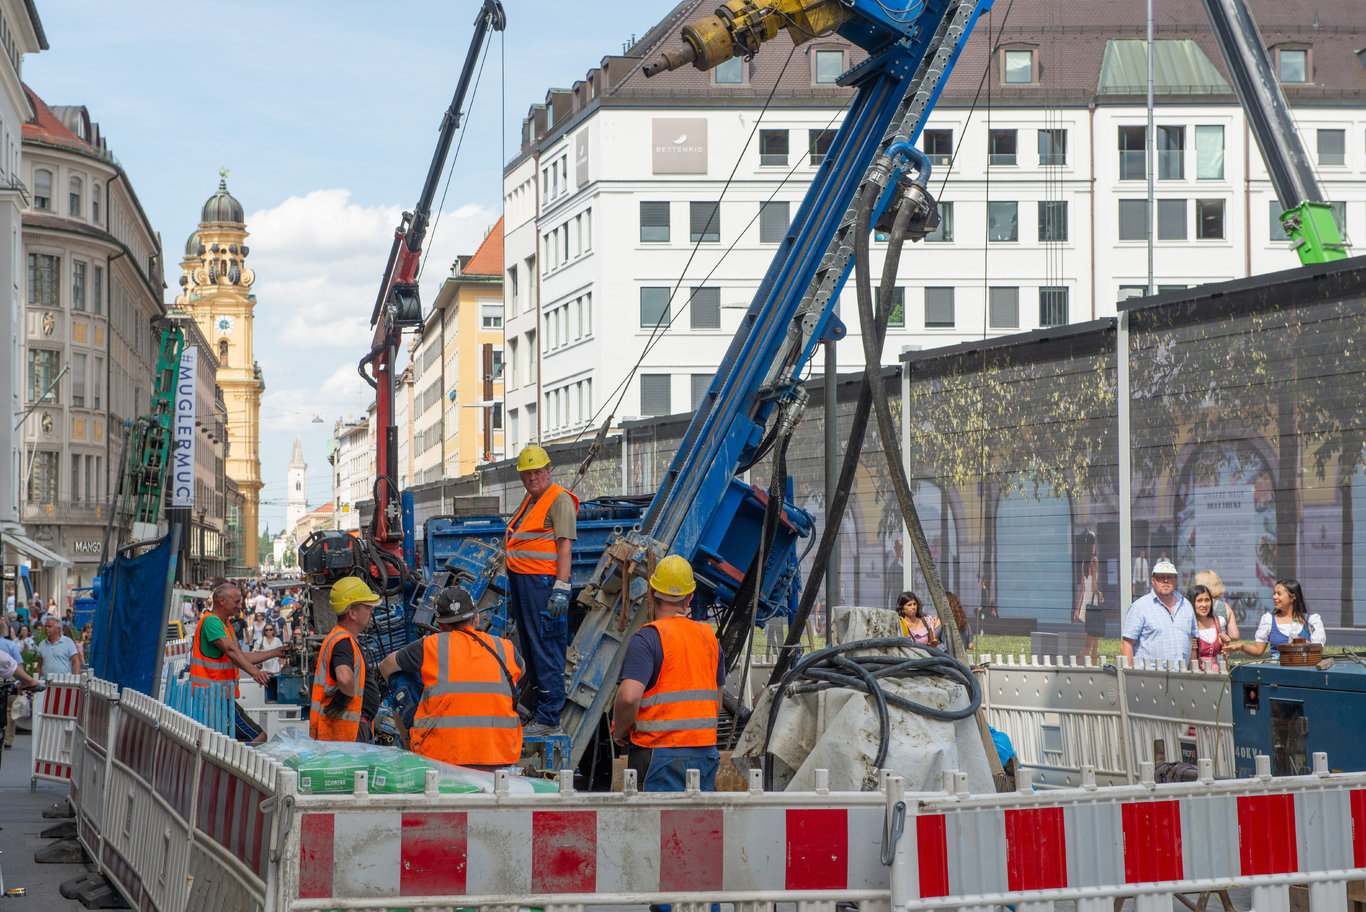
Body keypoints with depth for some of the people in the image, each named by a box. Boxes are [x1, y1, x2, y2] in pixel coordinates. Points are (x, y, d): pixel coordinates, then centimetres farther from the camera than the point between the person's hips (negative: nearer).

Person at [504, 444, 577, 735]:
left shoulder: (560, 500, -7)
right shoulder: (529, 500, 21)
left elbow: (565, 546, -14)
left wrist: (561, 589, -21)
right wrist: (512, 588, 23)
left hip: (544, 581, -9)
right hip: (521, 581, 9)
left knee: (547, 649, -9)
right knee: (529, 647, 12)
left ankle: (549, 718, -10)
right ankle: (538, 706, 18)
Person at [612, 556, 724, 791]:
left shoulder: (647, 638, -9)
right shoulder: (709, 637, 13)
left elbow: (629, 697, -21)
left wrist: (619, 732, -4)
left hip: (663, 752, -6)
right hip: (706, 751, 6)